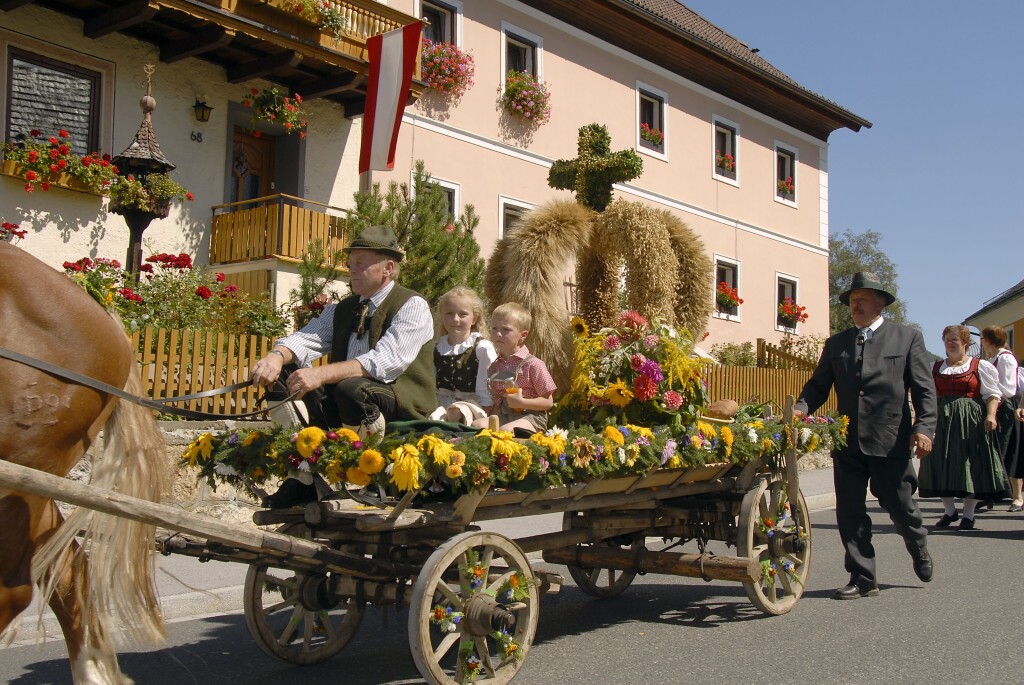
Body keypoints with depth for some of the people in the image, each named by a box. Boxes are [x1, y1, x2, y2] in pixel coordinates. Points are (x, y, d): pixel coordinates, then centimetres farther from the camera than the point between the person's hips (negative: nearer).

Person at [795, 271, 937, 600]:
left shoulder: (907, 337, 6)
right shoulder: (836, 344, 14)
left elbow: (924, 388, 1)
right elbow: (819, 385, 12)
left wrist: (923, 428, -11)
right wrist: (801, 408, -8)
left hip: (891, 441, -3)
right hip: (848, 442, 3)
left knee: (901, 507, 8)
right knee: (850, 512, 2)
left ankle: (919, 550, 40)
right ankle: (863, 579, 13)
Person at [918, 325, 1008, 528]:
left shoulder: (980, 366, 4)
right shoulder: (935, 368, 14)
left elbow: (992, 394, -2)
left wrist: (991, 415, -17)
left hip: (971, 421, -3)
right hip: (941, 421, 3)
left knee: (971, 465, -3)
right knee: (941, 465, 2)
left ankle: (968, 514, 7)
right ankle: (949, 510, 16)